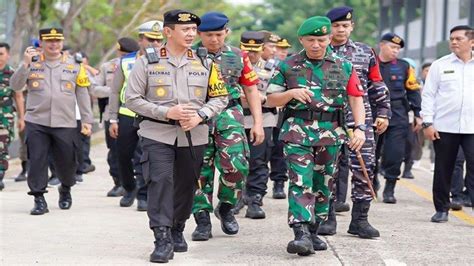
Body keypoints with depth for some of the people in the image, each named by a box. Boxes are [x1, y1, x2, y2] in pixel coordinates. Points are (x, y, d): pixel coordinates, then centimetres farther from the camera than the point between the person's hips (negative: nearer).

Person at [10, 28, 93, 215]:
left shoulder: (74, 66, 6)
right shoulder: (32, 64, 5)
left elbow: (83, 94, 9)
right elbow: (15, 86, -3)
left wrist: (87, 120, 6)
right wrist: (25, 64, -14)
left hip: (65, 125, 0)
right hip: (37, 123, 0)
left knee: (66, 162, 7)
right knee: (37, 161, -5)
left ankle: (65, 190, 34)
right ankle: (39, 199, 3)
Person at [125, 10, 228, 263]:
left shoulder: (204, 63, 5)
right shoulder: (147, 62, -2)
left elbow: (220, 97, 9)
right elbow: (132, 98, -3)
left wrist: (199, 115, -10)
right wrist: (167, 112, -14)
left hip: (194, 136, 3)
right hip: (157, 134, -3)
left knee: (186, 185, 11)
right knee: (160, 181, -15)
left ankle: (177, 231, 30)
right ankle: (163, 239, -15)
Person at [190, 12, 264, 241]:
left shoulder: (238, 57, 9)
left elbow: (251, 89, 13)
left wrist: (258, 123, 7)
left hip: (229, 118, 1)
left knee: (236, 166, -12)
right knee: (201, 170, 1)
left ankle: (226, 208, 13)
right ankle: (202, 220, 11)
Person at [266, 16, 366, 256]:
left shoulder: (343, 67, 8)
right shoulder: (287, 66, 6)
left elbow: (356, 99, 7)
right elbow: (271, 99, 8)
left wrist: (359, 128, -6)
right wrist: (291, 93, -11)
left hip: (330, 133, 2)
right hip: (297, 130, -2)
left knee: (323, 184, 9)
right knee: (300, 182, -13)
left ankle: (313, 232, 21)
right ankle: (301, 234, -22)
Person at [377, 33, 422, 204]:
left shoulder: (404, 67, 7)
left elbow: (413, 91, 11)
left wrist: (418, 114, 6)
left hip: (398, 118, 0)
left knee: (394, 155, -4)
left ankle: (389, 190, 8)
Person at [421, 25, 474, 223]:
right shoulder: (440, 65, 5)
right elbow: (428, 95, 4)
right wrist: (427, 123, -4)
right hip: (444, 127, 0)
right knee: (443, 170, 7)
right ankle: (441, 209, 18)